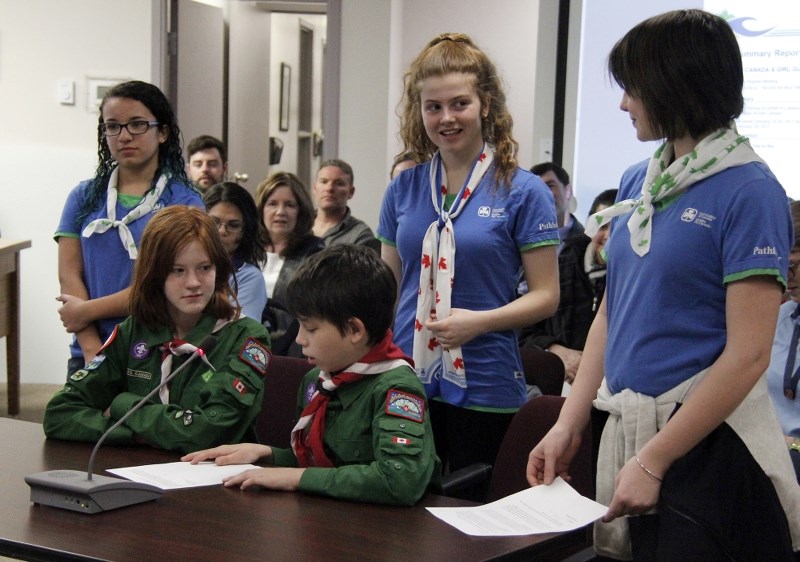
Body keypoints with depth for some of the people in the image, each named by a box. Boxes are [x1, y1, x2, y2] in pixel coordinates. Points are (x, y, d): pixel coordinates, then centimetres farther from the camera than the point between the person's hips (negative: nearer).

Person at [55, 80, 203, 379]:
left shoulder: (184, 202, -3)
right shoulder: (84, 197, 9)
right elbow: (69, 275, 1)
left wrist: (87, 310, -7)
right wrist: (92, 349, -11)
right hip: (90, 355, 3)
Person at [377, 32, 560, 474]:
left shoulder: (523, 191, -5)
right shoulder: (403, 189, 6)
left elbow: (546, 296, -5)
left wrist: (479, 321, -19)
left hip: (484, 388, -3)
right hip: (406, 384, 4)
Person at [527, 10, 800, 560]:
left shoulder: (749, 192, -13)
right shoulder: (638, 181, 8)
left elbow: (748, 355, -17)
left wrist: (654, 460, -17)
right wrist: (569, 424, 3)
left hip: (705, 437, -6)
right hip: (627, 429, 7)